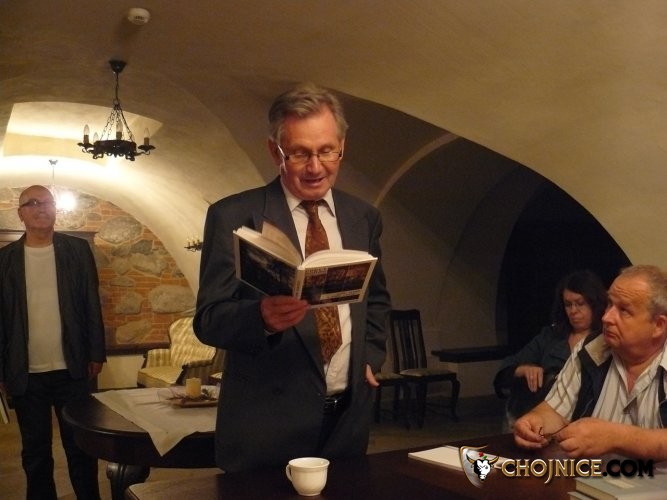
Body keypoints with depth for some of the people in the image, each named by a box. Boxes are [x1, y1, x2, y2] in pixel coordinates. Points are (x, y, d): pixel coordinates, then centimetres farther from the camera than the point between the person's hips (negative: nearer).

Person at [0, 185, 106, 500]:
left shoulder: (78, 250, 3)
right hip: (26, 375, 1)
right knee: (35, 453, 11)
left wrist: (96, 354, -1)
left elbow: (91, 305, 3)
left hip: (72, 370, -1)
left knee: (80, 448, 8)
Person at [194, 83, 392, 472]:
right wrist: (263, 317, -29)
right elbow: (209, 319, -10)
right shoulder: (233, 216, -8)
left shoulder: (364, 217, 7)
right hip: (267, 424, -4)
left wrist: (370, 356, 6)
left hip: (349, 417, 5)